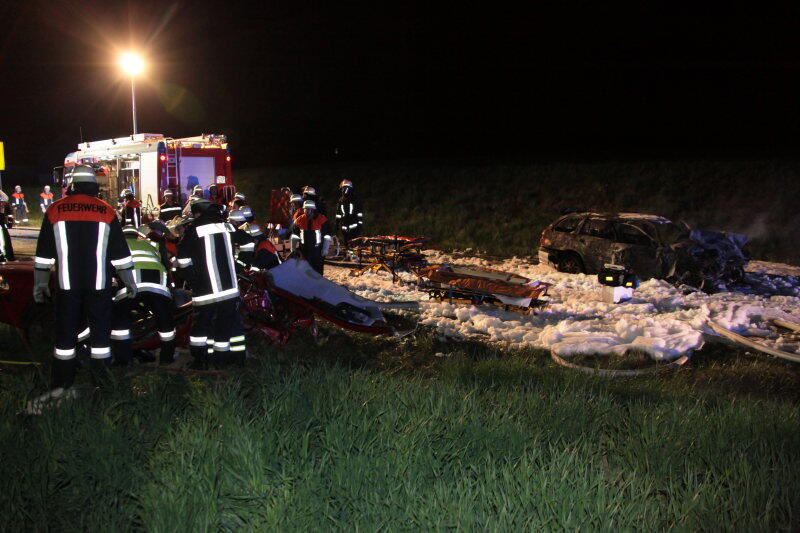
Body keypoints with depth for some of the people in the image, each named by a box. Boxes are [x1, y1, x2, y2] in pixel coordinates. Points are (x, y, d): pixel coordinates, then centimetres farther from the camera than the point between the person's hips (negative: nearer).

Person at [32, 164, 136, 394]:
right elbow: (120, 253, 2)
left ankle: (61, 384, 12)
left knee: (66, 332, 8)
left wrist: (40, 282, 12)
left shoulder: (55, 210, 1)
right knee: (100, 329, 8)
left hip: (67, 284, 0)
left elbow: (44, 253, 4)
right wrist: (129, 281, 11)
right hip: (99, 284, 0)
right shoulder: (107, 212, -1)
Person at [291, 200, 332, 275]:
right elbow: (294, 235, 13)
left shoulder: (322, 219, -6)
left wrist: (326, 248, -10)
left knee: (318, 270, -1)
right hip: (304, 250, 3)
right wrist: (293, 248, 9)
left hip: (318, 250, -3)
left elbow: (327, 236, -4)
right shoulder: (299, 220, 4)